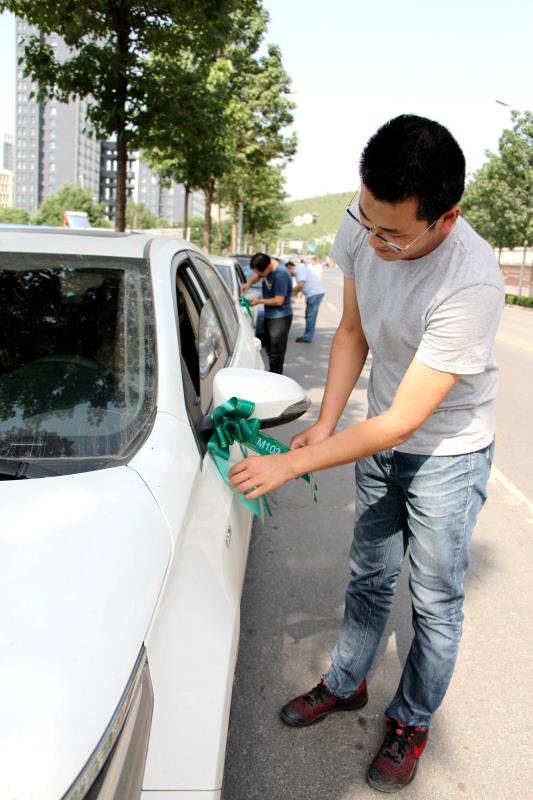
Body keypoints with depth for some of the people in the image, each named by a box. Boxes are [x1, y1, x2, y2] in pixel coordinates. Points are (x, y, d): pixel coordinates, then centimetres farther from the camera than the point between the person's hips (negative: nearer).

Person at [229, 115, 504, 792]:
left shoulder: (472, 284, -36)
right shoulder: (360, 231, -16)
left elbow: (402, 422, -32)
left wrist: (293, 464, -27)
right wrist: (325, 424, -7)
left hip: (447, 450, -5)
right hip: (380, 436, 5)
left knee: (435, 600, 8)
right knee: (368, 576, 19)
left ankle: (411, 723, 31)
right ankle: (345, 684, 40)